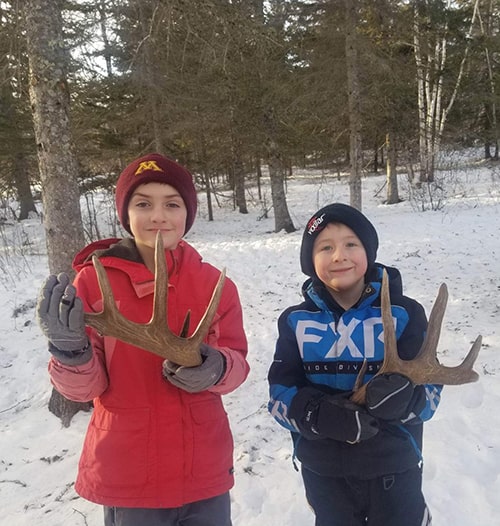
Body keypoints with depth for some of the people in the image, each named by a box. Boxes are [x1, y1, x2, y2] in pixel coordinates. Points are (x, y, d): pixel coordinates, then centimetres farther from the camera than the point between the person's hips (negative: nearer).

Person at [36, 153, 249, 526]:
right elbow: (84, 387, -9)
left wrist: (215, 369, -21)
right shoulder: (93, 280, -12)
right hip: (129, 478, -2)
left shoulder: (214, 283, -5)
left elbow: (237, 361, -1)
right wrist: (70, 349, -29)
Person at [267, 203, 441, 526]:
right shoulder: (295, 321, -6)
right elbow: (281, 393, -7)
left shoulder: (403, 313, -10)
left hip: (392, 468, -1)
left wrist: (406, 398, -32)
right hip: (322, 470, 2)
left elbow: (431, 386, -9)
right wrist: (321, 415, -27)